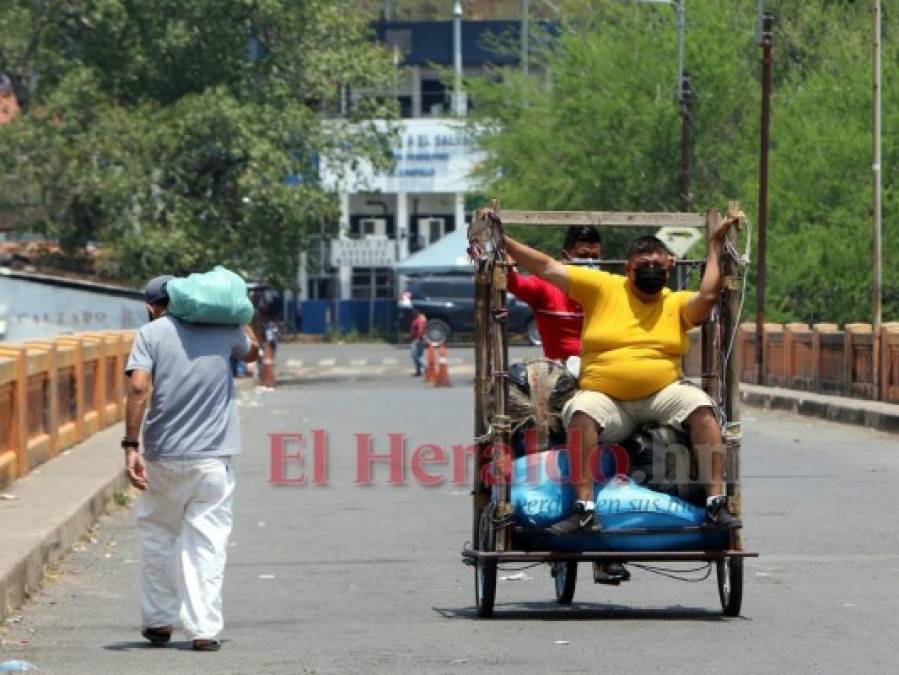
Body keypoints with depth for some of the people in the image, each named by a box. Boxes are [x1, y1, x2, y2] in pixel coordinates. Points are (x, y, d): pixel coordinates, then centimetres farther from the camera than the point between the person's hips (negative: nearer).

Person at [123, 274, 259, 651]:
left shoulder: (151, 333, -1)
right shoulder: (223, 329, 7)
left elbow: (139, 387, -15)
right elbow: (251, 351, 30)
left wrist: (131, 446, -14)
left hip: (164, 456, -1)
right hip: (214, 457, 1)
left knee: (157, 537, 16)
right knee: (207, 542, 2)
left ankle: (159, 621, 22)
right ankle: (204, 629, -4)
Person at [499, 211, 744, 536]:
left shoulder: (676, 304, 10)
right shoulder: (603, 287, 6)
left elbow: (708, 295, -11)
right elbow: (547, 268, 5)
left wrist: (715, 246, -3)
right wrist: (501, 240, 0)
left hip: (663, 393, 1)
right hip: (605, 397, -1)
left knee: (701, 408, -26)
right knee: (582, 413, -33)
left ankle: (716, 501, -25)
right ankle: (584, 508, -35)